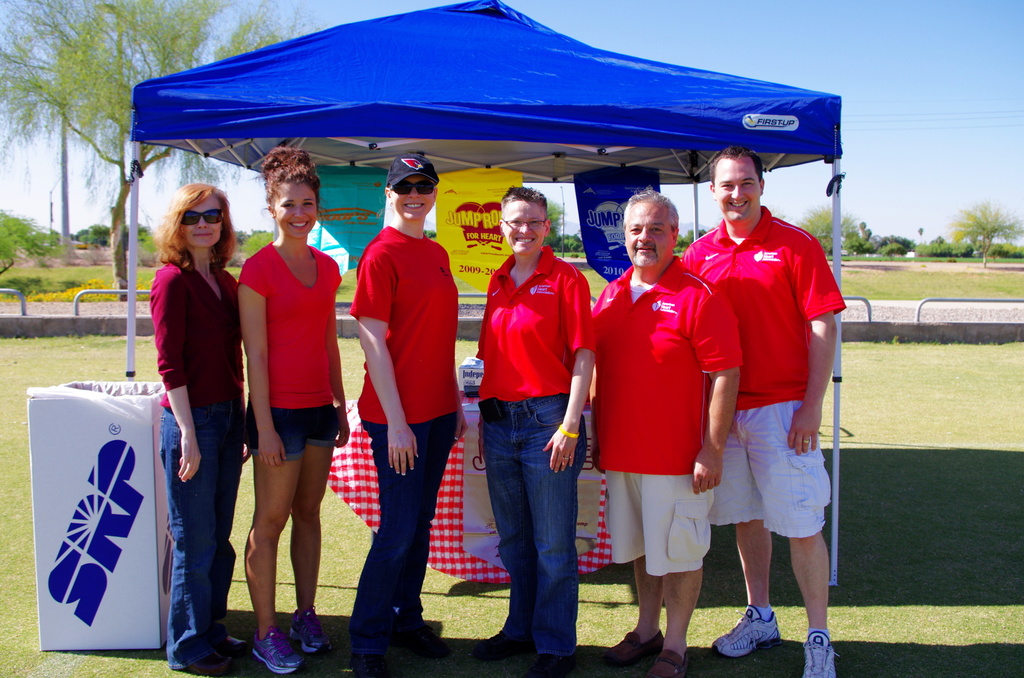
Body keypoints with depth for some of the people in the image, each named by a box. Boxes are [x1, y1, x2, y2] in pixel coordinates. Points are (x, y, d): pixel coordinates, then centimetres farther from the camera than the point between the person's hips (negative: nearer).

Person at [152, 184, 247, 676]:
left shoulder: (225, 281, 11)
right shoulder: (173, 280, -10)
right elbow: (170, 364, -14)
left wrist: (240, 423, 14)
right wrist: (188, 434, -17)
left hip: (228, 416, 7)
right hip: (191, 418, -7)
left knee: (219, 537, 15)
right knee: (194, 541, 3)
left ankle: (211, 630, 29)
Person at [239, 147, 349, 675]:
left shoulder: (326, 267, 10)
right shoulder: (258, 269, -9)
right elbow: (255, 354, -12)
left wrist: (340, 407, 14)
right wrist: (264, 427, -15)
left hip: (319, 407, 6)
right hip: (279, 409, -6)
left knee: (308, 512, 14)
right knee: (270, 521, 2)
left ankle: (306, 616, 26)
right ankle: (265, 633, 13)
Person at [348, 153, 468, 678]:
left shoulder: (436, 254, 13)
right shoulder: (380, 254, -11)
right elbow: (372, 341, -15)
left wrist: (456, 403, 17)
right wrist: (395, 421, -17)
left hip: (437, 413, 8)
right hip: (398, 417, -7)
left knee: (421, 523, 16)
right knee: (397, 530, -1)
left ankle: (406, 620, 31)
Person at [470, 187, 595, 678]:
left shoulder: (565, 278, -6)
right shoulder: (498, 282, 12)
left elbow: (583, 354, -10)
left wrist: (570, 425, -15)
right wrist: (484, 420, 14)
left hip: (546, 417, -6)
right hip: (499, 420, 6)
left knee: (553, 544, 4)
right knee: (512, 539, 17)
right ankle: (521, 630, 33)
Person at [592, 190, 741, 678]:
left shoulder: (697, 298, -12)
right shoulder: (611, 295, 8)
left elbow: (725, 376, -15)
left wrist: (712, 451, -18)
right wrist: (596, 433, 14)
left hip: (677, 456, -6)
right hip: (620, 453, 6)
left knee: (679, 551, 6)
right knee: (640, 546, 19)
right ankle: (646, 630, 36)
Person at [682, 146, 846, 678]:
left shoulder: (795, 245, -4)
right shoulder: (699, 254, 7)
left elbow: (823, 327, -7)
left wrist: (812, 406, -12)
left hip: (782, 408, -4)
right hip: (722, 409, 4)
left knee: (801, 525, 0)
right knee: (745, 517, 15)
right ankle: (759, 617, 31)